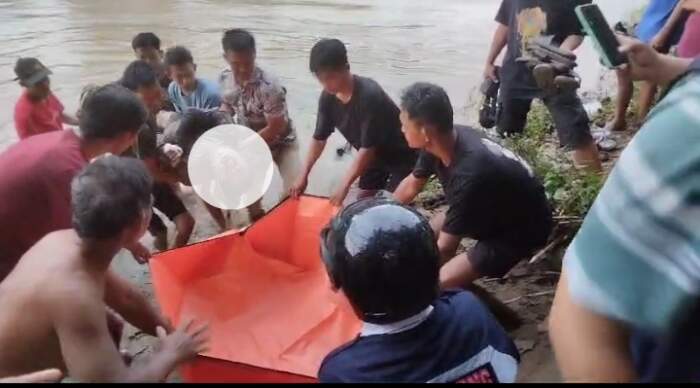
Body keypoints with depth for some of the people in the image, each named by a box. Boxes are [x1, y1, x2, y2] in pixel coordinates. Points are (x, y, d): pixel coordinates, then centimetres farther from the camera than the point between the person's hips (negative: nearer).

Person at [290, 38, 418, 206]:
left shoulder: (369, 95, -35)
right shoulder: (328, 97, -13)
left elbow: (368, 148, -32)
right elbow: (319, 138, -1)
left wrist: (344, 187, -30)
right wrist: (304, 175, -4)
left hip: (401, 155, -7)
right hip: (376, 156, 7)